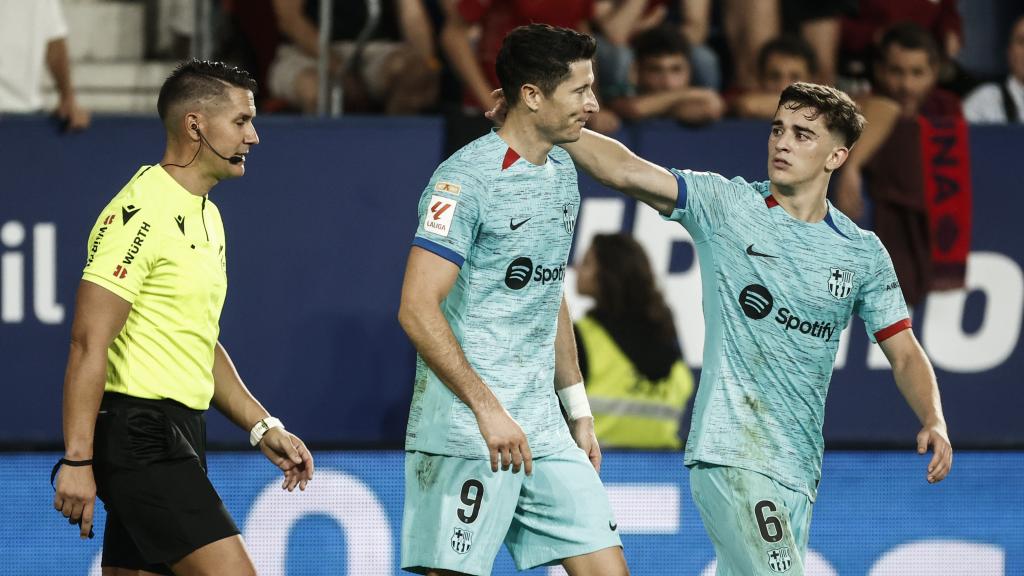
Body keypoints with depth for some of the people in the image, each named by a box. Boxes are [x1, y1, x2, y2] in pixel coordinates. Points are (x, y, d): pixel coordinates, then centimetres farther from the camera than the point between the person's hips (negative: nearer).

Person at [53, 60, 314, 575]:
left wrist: (262, 428, 20)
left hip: (177, 436, 10)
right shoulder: (141, 213, -13)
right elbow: (89, 344, -17)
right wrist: (77, 460, -21)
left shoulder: (205, 217, 19)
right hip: (139, 432, -10)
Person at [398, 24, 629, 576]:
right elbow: (417, 309, -19)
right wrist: (488, 409, -24)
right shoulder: (466, 178, -13)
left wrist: (578, 411, 21)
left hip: (544, 431, 8)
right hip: (464, 434, -8)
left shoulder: (562, 173, 14)